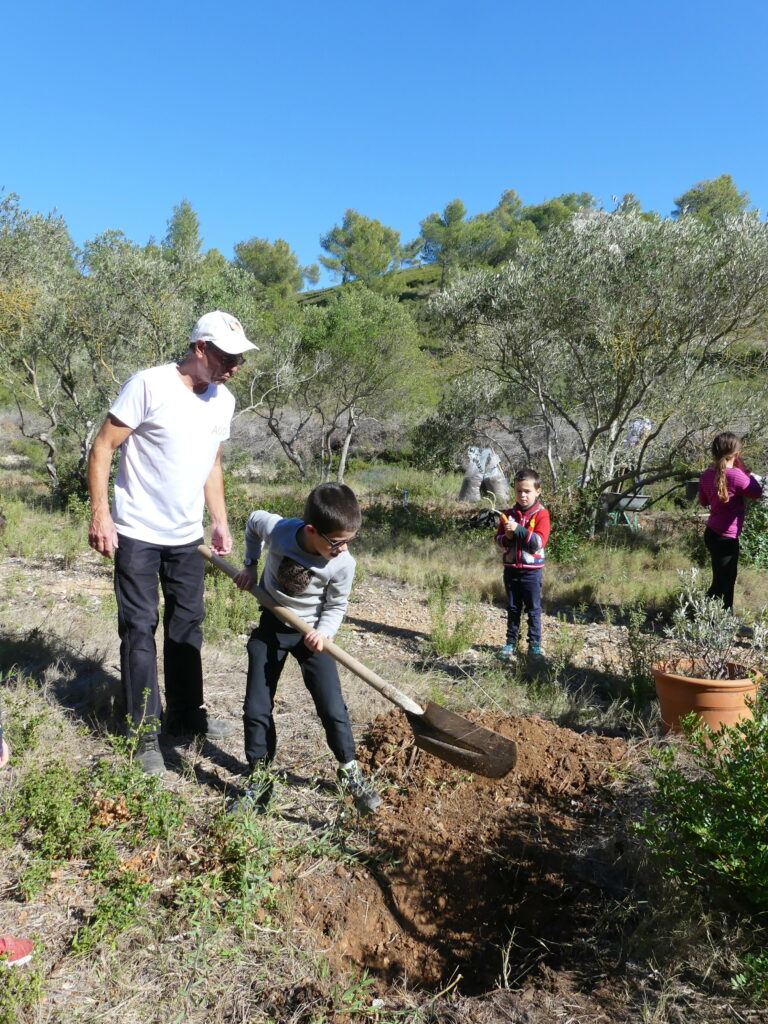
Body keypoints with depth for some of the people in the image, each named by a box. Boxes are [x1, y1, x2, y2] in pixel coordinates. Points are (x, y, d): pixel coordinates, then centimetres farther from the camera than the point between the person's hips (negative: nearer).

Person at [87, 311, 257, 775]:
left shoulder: (223, 400, 4)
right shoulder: (149, 385, -16)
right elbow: (102, 447, -13)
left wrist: (221, 523, 11)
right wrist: (101, 515, -18)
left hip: (188, 537, 6)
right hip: (138, 533, -6)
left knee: (188, 625, 14)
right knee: (140, 629, 2)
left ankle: (188, 713, 30)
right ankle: (147, 732, 14)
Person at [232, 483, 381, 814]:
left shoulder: (343, 564, -25)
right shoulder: (277, 528, -25)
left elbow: (336, 607, -9)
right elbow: (253, 520, 0)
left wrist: (323, 632, -28)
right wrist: (250, 566, 3)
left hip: (311, 633, -1)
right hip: (271, 627, 1)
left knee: (332, 708, -2)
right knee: (256, 709, 4)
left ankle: (350, 771, 22)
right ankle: (259, 780, 22)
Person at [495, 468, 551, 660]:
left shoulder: (541, 514, -7)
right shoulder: (509, 513, 6)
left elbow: (539, 541, -17)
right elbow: (498, 539, 5)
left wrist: (518, 529, -24)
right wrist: (507, 537, -17)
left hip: (531, 570, -4)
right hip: (511, 569, 4)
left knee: (533, 610, 6)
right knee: (513, 608, 13)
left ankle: (535, 645, 15)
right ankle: (511, 643, 22)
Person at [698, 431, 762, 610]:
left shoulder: (707, 474, 1)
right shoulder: (735, 475, -22)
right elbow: (757, 492, -5)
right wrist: (743, 469, -4)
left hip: (712, 533, 9)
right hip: (725, 538, -9)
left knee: (729, 578, 23)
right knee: (720, 583, 1)